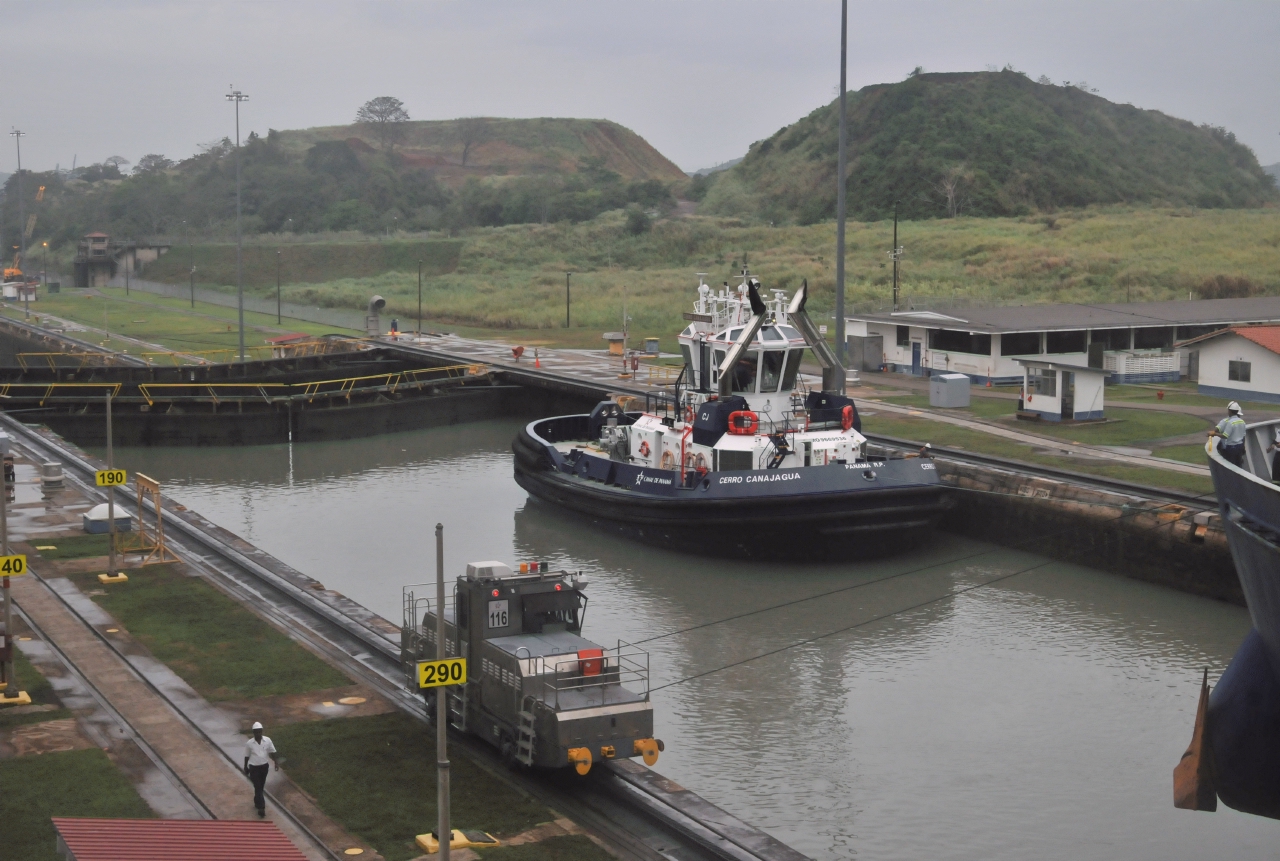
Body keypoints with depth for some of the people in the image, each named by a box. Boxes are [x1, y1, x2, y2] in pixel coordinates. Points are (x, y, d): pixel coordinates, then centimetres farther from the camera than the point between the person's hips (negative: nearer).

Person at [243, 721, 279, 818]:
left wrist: (276, 762, -7)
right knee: (257, 787, -7)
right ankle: (261, 808, -6)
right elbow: (247, 756, -3)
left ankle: (257, 802, 40)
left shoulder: (267, 740, -10)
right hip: (254, 768, -3)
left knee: (261, 786, 19)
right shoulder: (249, 743, -15)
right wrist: (246, 768, 5)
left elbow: (272, 752, 2)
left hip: (264, 766, 3)